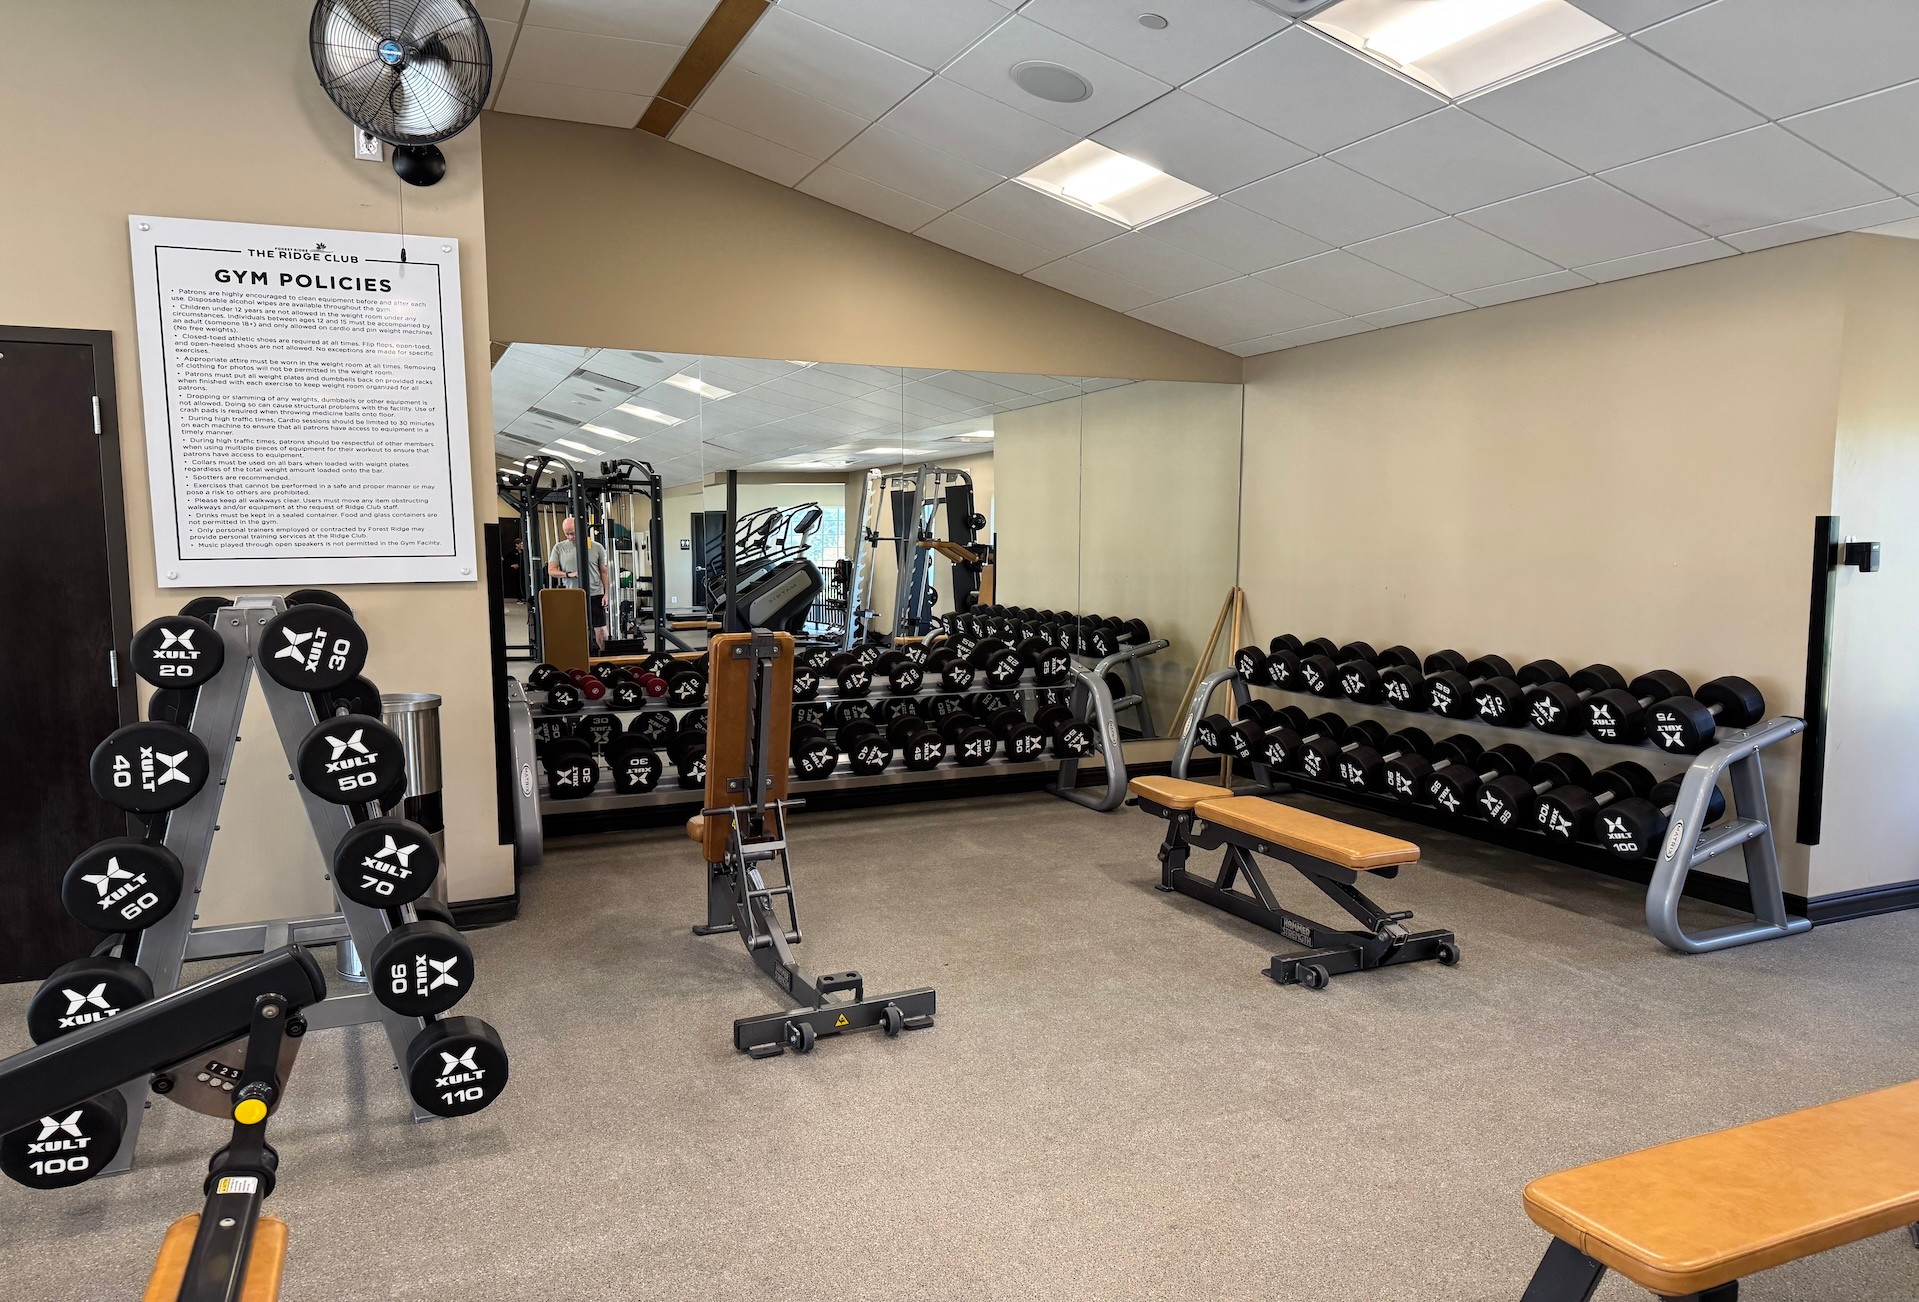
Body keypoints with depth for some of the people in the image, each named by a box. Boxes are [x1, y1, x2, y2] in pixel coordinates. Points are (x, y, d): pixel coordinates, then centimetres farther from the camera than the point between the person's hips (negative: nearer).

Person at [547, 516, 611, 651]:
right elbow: (551, 570, 4)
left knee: (601, 630, -1)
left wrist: (606, 594, -2)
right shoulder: (559, 547, 4)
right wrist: (569, 574, -14)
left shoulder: (596, 547, 1)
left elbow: (604, 572, 5)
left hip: (595, 595, -1)